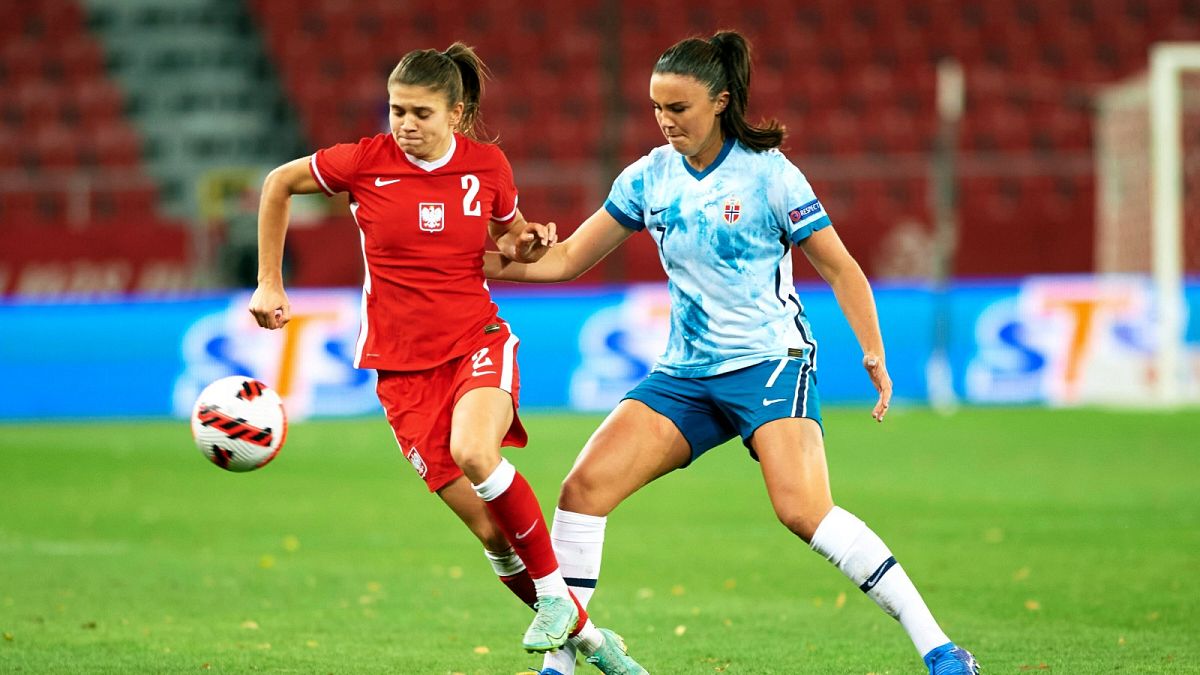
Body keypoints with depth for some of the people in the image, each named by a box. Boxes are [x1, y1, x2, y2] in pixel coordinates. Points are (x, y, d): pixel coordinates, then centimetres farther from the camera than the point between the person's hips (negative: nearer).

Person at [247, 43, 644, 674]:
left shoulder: (487, 165, -1)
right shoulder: (366, 162, -6)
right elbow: (278, 184, 9)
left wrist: (525, 243, -5)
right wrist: (269, 284, 9)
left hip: (479, 343, 0)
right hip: (402, 366, 0)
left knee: (473, 451, -34)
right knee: (490, 529, -6)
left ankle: (554, 592, -16)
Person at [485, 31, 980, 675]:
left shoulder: (767, 174, -8)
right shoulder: (650, 177, 6)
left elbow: (839, 267, -4)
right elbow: (568, 257, 12)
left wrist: (873, 354, -12)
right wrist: (496, 265, -3)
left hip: (770, 362, -5)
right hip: (684, 374, 6)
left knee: (803, 510, -25)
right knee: (584, 486, -10)